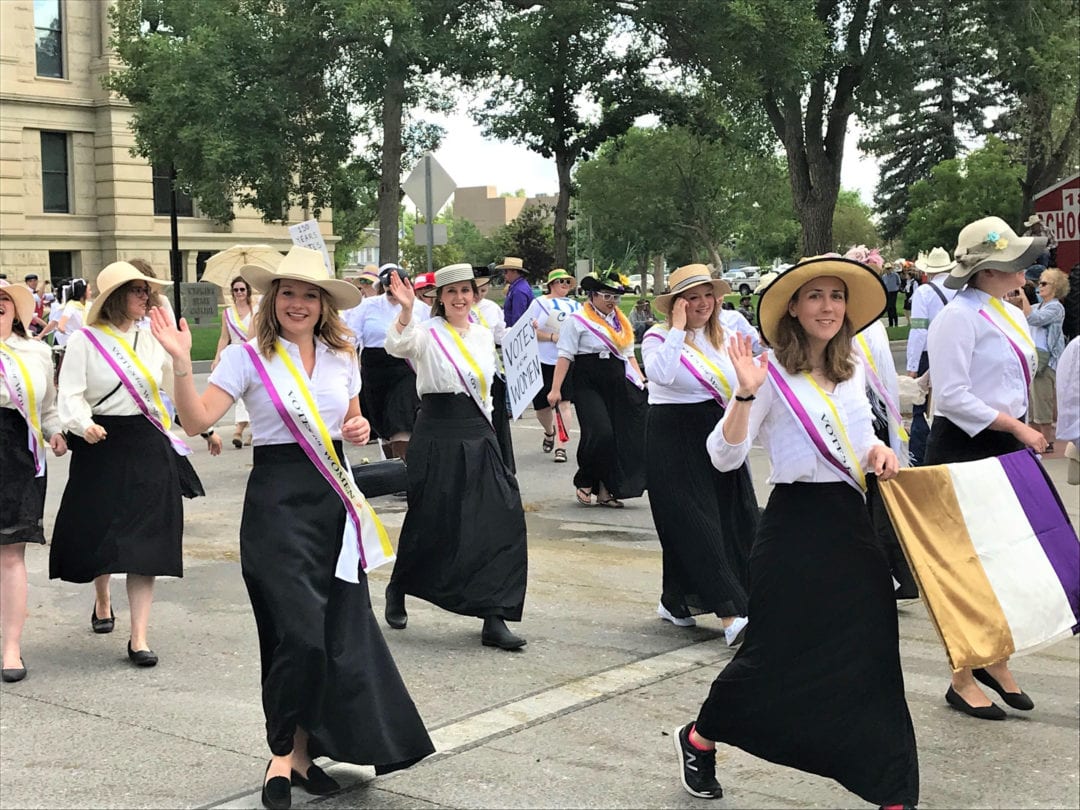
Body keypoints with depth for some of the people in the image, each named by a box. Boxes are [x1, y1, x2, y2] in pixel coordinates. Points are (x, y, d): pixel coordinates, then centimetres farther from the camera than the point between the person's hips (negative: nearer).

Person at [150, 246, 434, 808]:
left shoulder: (341, 357, 9)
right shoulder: (248, 357, -5)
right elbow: (195, 421, -14)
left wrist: (360, 429, 0)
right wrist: (181, 362, -27)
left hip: (335, 500, 5)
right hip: (277, 502, -5)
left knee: (344, 631, 5)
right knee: (300, 633, -10)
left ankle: (302, 749, 20)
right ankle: (283, 754, 11)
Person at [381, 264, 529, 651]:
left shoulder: (484, 335, 11)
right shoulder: (428, 333, -6)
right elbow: (397, 345, -28)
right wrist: (406, 311, -45)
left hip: (478, 437, 5)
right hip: (437, 437, -5)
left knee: (501, 522, -4)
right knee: (430, 523, 4)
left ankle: (494, 619, 0)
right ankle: (398, 589, 33)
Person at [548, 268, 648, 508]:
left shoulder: (621, 321, 18)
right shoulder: (577, 320, -2)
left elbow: (629, 355, 25)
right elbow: (565, 356, -7)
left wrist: (642, 381, 13)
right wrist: (555, 389, -13)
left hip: (618, 385, 6)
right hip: (589, 386, -6)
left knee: (620, 438, 0)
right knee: (600, 433, -18)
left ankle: (605, 490, 9)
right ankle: (584, 482, 4)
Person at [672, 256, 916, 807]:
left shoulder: (852, 371, 10)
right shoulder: (772, 373, -10)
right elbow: (725, 457, -15)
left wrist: (879, 451, 3)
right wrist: (746, 392, -28)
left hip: (851, 523, 6)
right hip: (796, 526, -6)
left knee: (869, 657, 5)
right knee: (776, 653, 2)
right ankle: (699, 738, 29)